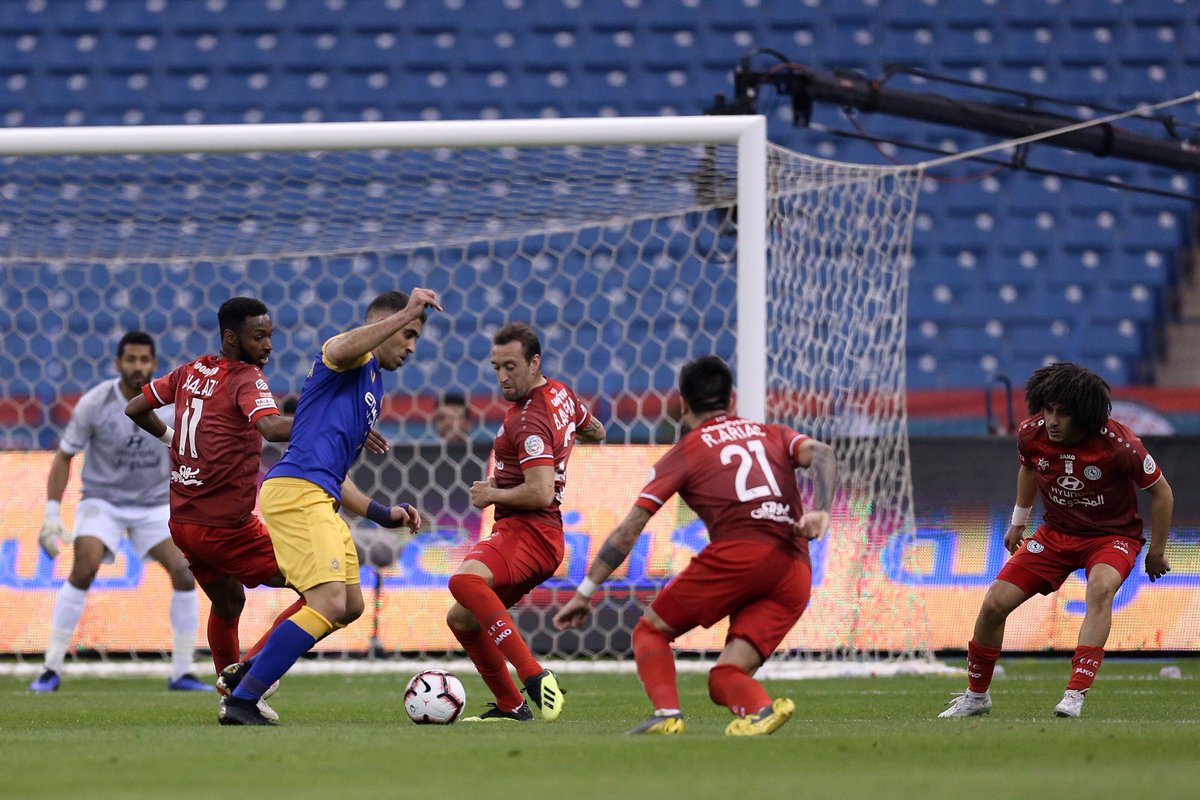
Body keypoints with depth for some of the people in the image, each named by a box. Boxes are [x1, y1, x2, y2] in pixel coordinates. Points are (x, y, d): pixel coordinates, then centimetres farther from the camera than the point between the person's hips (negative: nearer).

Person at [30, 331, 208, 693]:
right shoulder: (94, 403, -13)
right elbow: (63, 457, -5)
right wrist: (51, 514, -11)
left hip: (154, 504, 2)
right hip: (102, 501, -2)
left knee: (184, 571, -14)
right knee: (84, 569, -24)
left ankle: (182, 673, -1)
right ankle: (52, 669, -14)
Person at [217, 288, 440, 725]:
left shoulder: (372, 387, 29)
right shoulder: (355, 359, 1)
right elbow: (339, 349, -29)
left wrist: (383, 513, 25)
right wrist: (405, 314, -28)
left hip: (317, 497, 11)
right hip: (296, 491, -11)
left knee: (350, 606, 16)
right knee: (330, 604, -18)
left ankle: (245, 675, 19)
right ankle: (240, 701, -16)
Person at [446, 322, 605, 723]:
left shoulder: (529, 422, -18)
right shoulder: (561, 393, 11)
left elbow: (540, 493, -25)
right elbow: (595, 432, 30)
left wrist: (493, 494, -10)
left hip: (528, 532, -11)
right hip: (522, 533, 11)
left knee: (464, 580, -38)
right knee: (461, 619, 19)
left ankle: (535, 676, -42)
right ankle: (510, 706, 26)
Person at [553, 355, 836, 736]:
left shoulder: (684, 452, 18)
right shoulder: (774, 434, 28)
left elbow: (629, 529, 15)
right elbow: (821, 453, 5)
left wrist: (585, 593, 18)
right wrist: (820, 511, -9)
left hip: (737, 553, -4)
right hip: (795, 574, 4)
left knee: (650, 630, 13)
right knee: (724, 678, 6)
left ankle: (667, 712, -13)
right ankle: (762, 709, -27)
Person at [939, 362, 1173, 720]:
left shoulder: (1118, 444, -26)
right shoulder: (1031, 435, -14)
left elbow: (1161, 492, -10)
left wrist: (1157, 552, -3)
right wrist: (1018, 522, 22)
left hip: (1113, 534, -4)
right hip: (1057, 531, 4)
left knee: (1101, 588, -37)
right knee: (994, 604, -6)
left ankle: (1075, 695, -40)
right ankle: (976, 696, 17)